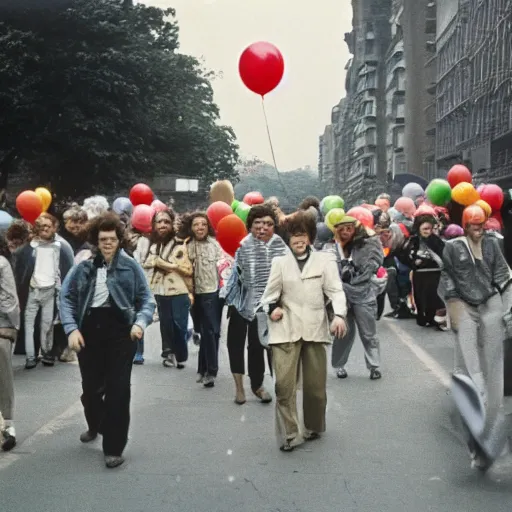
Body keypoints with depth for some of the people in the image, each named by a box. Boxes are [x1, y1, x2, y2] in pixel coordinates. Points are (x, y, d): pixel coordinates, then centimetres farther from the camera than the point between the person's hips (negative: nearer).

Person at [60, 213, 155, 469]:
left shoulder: (130, 265, -2)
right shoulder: (83, 265, 0)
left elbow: (146, 299, 0)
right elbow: (66, 297, 2)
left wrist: (140, 322, -18)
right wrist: (71, 328, -10)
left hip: (120, 331, -2)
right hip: (89, 330, 2)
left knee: (118, 389, -1)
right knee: (91, 387, 15)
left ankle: (114, 447, 11)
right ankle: (95, 426, 47)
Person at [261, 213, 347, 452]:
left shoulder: (325, 260, 4)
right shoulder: (280, 262, 8)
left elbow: (335, 290, -3)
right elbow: (270, 294, 11)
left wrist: (339, 315, -21)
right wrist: (272, 307, -10)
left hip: (314, 327, 0)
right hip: (286, 329, 0)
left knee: (315, 384, 9)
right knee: (284, 384, -8)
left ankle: (313, 427, 31)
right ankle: (289, 435, 1)